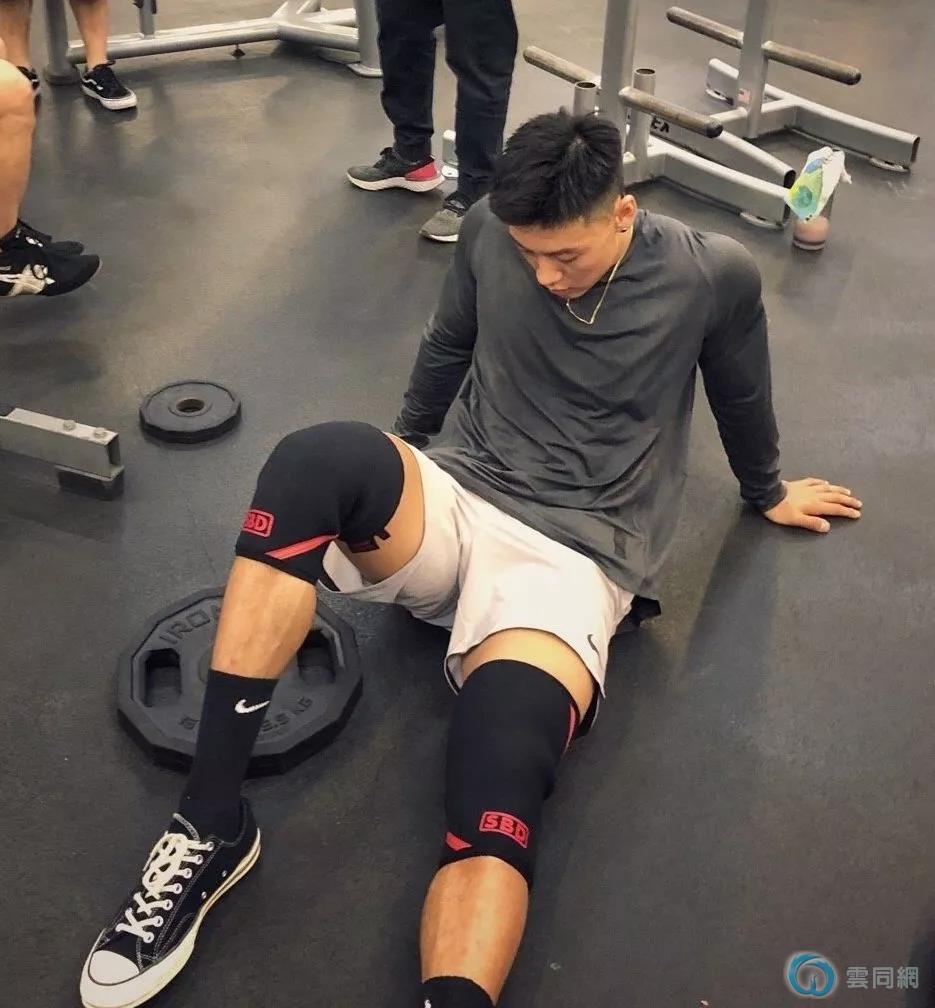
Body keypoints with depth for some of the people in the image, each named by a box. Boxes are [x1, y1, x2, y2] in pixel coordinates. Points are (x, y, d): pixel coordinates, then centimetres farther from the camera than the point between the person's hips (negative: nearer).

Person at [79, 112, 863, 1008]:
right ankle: (209, 824, -30)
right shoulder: (491, 232, 3)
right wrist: (399, 455, 34)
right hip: (452, 505, 3)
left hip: (572, 557, -3)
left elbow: (741, 399, 16)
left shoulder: (711, 276, -4)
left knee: (497, 805, -33)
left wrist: (768, 494, 33)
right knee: (315, 461, -33)